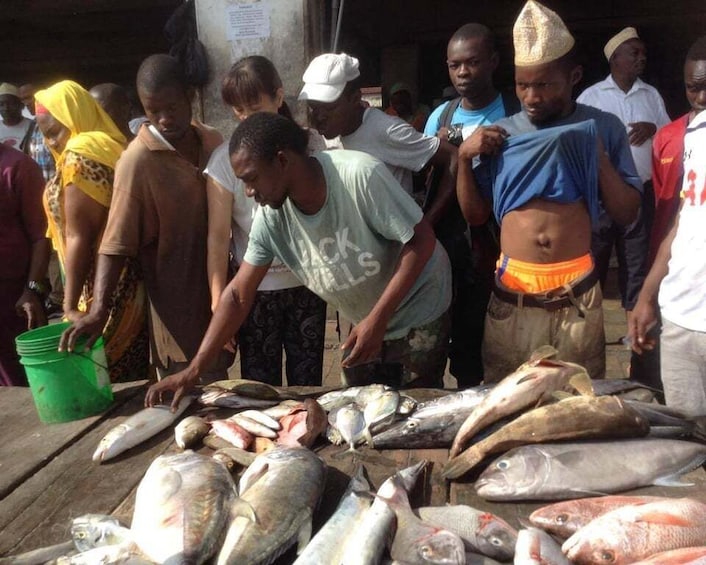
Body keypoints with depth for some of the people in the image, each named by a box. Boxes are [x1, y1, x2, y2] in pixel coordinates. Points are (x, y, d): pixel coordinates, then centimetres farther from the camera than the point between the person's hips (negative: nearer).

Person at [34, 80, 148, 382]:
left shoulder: (79, 156, -13)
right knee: (133, 376, 14)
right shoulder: (110, 146, 12)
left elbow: (79, 238, -17)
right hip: (130, 287, 9)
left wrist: (70, 305, -14)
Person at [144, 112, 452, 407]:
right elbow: (238, 295, -8)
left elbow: (421, 241, -24)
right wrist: (194, 370, -11)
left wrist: (378, 318, -28)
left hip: (419, 311, -4)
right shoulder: (270, 216, -13)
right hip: (366, 322, 5)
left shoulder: (359, 174, -30)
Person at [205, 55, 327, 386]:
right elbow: (218, 237, -9)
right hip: (255, 289, -1)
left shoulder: (310, 144, -3)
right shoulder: (225, 160, -9)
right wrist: (218, 304, -12)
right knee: (260, 387, 10)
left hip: (307, 283, 2)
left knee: (308, 382, 13)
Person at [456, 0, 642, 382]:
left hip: (576, 293, 0)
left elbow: (626, 214, 0)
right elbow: (475, 215, 7)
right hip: (512, 293, 1)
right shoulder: (501, 134, 3)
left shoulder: (602, 128, 2)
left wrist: (597, 154, -11)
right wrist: (464, 156, -6)